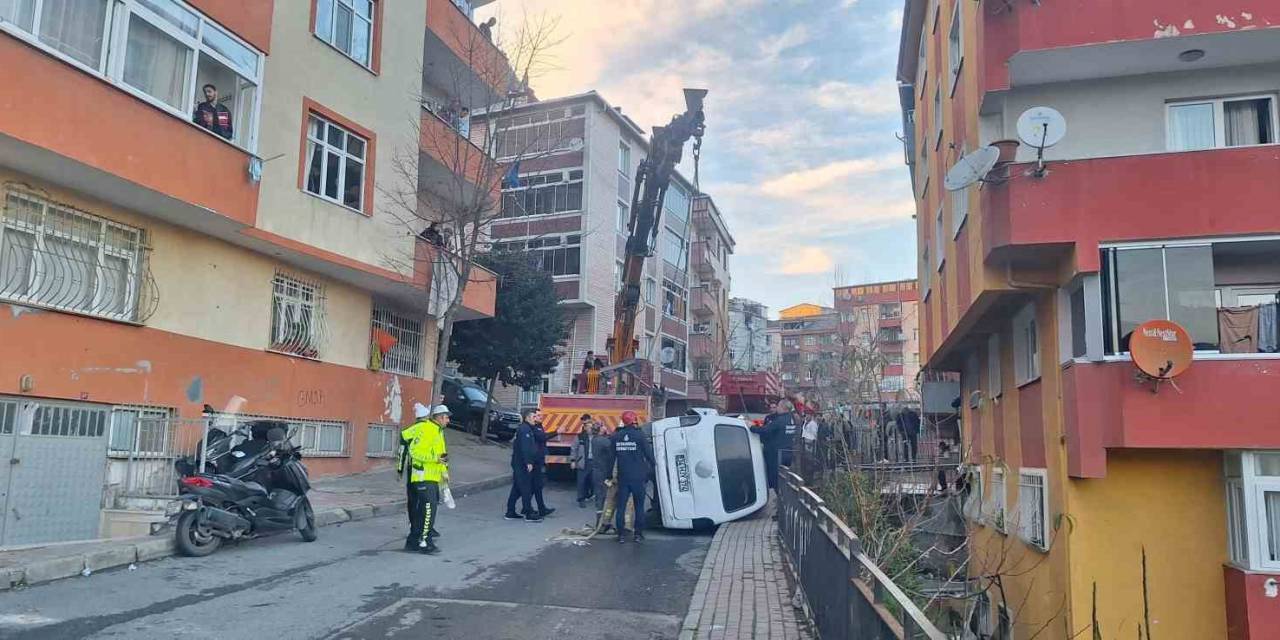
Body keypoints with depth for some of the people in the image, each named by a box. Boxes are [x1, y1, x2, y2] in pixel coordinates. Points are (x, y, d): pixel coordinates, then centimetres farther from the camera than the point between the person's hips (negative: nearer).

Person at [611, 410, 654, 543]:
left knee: (620, 506, 8)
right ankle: (638, 534, 10)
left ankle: (621, 534, 8)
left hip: (623, 477, 2)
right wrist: (649, 472, 8)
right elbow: (649, 456, -6)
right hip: (638, 477, -2)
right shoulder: (639, 436, -7)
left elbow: (611, 457, 10)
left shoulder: (616, 437, 3)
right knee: (639, 506, 8)